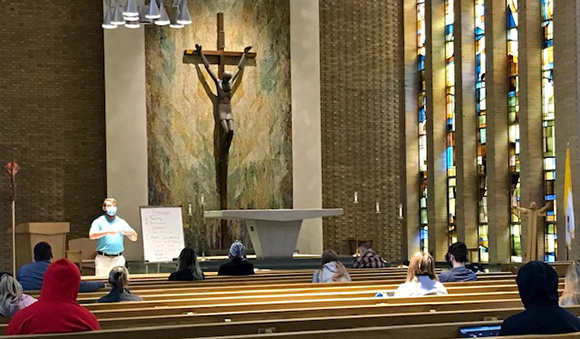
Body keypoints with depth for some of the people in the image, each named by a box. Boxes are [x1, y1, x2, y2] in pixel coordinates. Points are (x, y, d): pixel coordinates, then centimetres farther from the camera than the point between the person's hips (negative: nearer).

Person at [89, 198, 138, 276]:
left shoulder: (121, 222, 15)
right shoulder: (98, 222, 6)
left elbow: (134, 238, 14)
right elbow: (91, 235, -12)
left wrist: (131, 232, -10)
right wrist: (107, 231, -22)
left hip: (118, 259, 3)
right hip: (103, 258, -3)